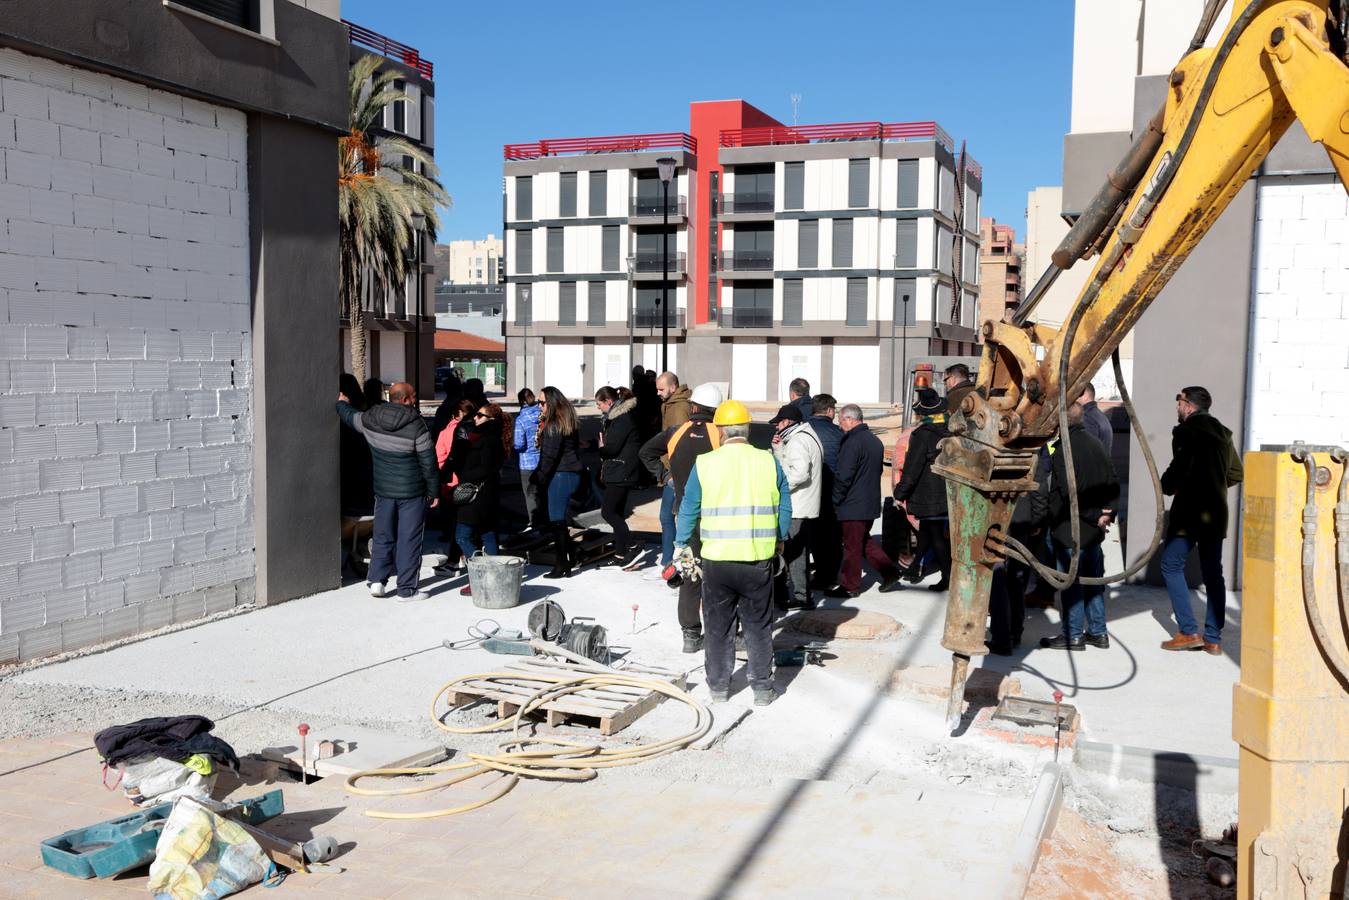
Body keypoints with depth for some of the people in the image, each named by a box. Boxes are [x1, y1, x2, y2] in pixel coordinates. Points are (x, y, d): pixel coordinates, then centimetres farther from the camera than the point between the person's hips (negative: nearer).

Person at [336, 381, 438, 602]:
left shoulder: (370, 420, -4)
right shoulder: (416, 426, -17)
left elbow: (350, 416, 19)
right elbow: (428, 463, -12)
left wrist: (342, 403, 42)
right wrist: (434, 491, -1)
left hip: (383, 490, 4)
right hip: (412, 492, -4)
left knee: (383, 536, 18)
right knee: (409, 540, 2)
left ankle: (376, 579, 16)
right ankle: (407, 589, 7)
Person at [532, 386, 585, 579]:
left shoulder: (554, 425, -15)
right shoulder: (566, 421, 14)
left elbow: (550, 455, -18)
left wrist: (540, 477, -11)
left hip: (560, 475, -10)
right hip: (572, 473, 10)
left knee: (556, 521, -5)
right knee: (558, 520, 14)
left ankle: (561, 565, -2)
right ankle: (566, 561, 18)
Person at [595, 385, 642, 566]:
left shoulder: (623, 418, -16)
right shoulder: (614, 417, 15)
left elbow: (612, 447, -20)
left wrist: (599, 447, -2)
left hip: (622, 473, -10)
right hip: (616, 472, 10)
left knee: (607, 512, -10)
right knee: (616, 513, 12)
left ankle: (631, 546, -6)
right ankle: (620, 555, 16)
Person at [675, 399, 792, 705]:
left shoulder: (705, 464, -3)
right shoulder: (769, 462, -1)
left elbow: (689, 508, 4)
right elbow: (785, 507, 7)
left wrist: (681, 544, 18)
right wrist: (780, 540, 23)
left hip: (717, 559, 0)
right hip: (758, 560, 0)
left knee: (718, 626, 13)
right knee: (758, 625, 12)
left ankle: (718, 687, 21)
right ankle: (762, 689, 16)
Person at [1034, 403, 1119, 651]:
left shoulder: (1063, 450, -18)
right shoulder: (1094, 444, 8)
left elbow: (1070, 494, -22)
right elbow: (1113, 483, 11)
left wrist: (1095, 517, -12)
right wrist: (1105, 512, 6)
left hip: (1070, 529, -8)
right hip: (1093, 529, 8)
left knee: (1071, 581, 1)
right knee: (1093, 579, 15)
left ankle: (1073, 635, 8)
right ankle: (1098, 632, 23)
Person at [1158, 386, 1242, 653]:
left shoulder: (1187, 432, -11)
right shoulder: (1222, 434, 14)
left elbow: (1179, 469, -19)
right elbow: (1236, 474, 19)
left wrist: (1167, 485, -1)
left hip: (1190, 511, -8)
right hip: (1216, 513, 8)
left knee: (1171, 566, 1)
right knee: (1213, 572, 9)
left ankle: (1189, 632, -5)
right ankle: (1213, 639, 11)